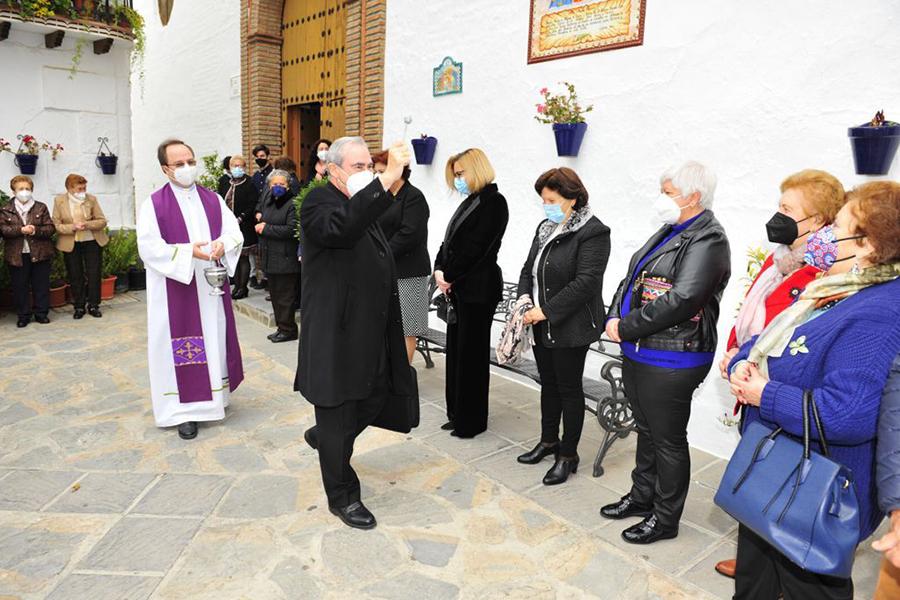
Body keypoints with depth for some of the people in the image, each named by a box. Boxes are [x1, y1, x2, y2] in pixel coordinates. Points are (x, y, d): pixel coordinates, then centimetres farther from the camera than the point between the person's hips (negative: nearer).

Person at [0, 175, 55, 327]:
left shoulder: (41, 208, 5)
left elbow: (51, 228, -1)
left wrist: (36, 230, -18)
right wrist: (20, 230, -20)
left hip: (39, 253, 0)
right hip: (17, 255, 0)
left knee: (41, 285, 5)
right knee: (20, 286, 6)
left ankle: (41, 313, 16)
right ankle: (23, 315, 16)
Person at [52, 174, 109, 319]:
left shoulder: (91, 199, -4)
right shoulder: (59, 201, -5)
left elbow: (102, 221, -3)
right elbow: (56, 225, -6)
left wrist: (87, 224, -20)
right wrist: (73, 227, -22)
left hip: (92, 242, 1)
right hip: (70, 244, 0)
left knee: (94, 274, 5)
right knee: (75, 276, 7)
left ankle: (93, 306, 16)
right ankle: (78, 307, 18)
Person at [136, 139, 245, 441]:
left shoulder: (213, 199, 8)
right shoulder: (154, 204, -5)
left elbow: (235, 232, 4)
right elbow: (149, 247, -12)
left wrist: (223, 244, -18)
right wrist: (189, 251, -23)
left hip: (212, 287, 4)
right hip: (176, 289, -4)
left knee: (214, 339, 12)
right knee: (181, 345, 2)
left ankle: (213, 393, 30)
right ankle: (185, 408, 10)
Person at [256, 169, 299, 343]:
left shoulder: (292, 204, -9)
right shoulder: (269, 202, 15)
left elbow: (291, 229, -19)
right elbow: (263, 221, 28)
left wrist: (266, 229, -14)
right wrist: (260, 225, 4)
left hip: (285, 258, -8)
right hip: (270, 256, 9)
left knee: (285, 296, -3)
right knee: (275, 294, 14)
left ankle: (288, 330, 7)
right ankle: (281, 327, 23)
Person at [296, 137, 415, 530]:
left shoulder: (366, 204, 15)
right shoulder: (320, 202, -12)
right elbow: (342, 226, -38)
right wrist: (387, 178, -41)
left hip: (371, 333, 9)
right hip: (336, 334, -9)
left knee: (376, 399, 19)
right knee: (339, 421, 5)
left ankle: (321, 436, 46)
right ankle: (342, 497, 23)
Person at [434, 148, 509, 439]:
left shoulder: (493, 202, -11)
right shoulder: (470, 202, 16)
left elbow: (475, 248, -18)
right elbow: (449, 241, 13)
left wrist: (449, 276, -12)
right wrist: (440, 270, -2)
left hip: (478, 289, -8)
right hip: (458, 288, 8)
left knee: (471, 353, 1)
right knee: (456, 350, 12)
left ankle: (471, 421, 15)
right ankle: (458, 413, 25)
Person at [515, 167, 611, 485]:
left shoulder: (593, 233, -15)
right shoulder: (546, 227, 11)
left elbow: (586, 282, -22)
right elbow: (529, 268, 14)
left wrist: (546, 310, -22)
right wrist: (525, 301, -3)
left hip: (571, 327, -7)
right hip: (542, 325, 8)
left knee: (569, 388, 5)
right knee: (548, 383, 19)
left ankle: (568, 455, 20)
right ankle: (549, 440, 36)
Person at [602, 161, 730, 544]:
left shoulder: (707, 240, -16)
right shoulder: (670, 232, 13)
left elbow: (681, 300, -26)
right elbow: (632, 279, 14)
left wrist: (626, 328, -18)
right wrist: (614, 318, -3)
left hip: (669, 361, -9)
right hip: (638, 354, 9)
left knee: (668, 440, 8)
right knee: (646, 431, 22)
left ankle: (665, 518, 26)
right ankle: (642, 497, 41)